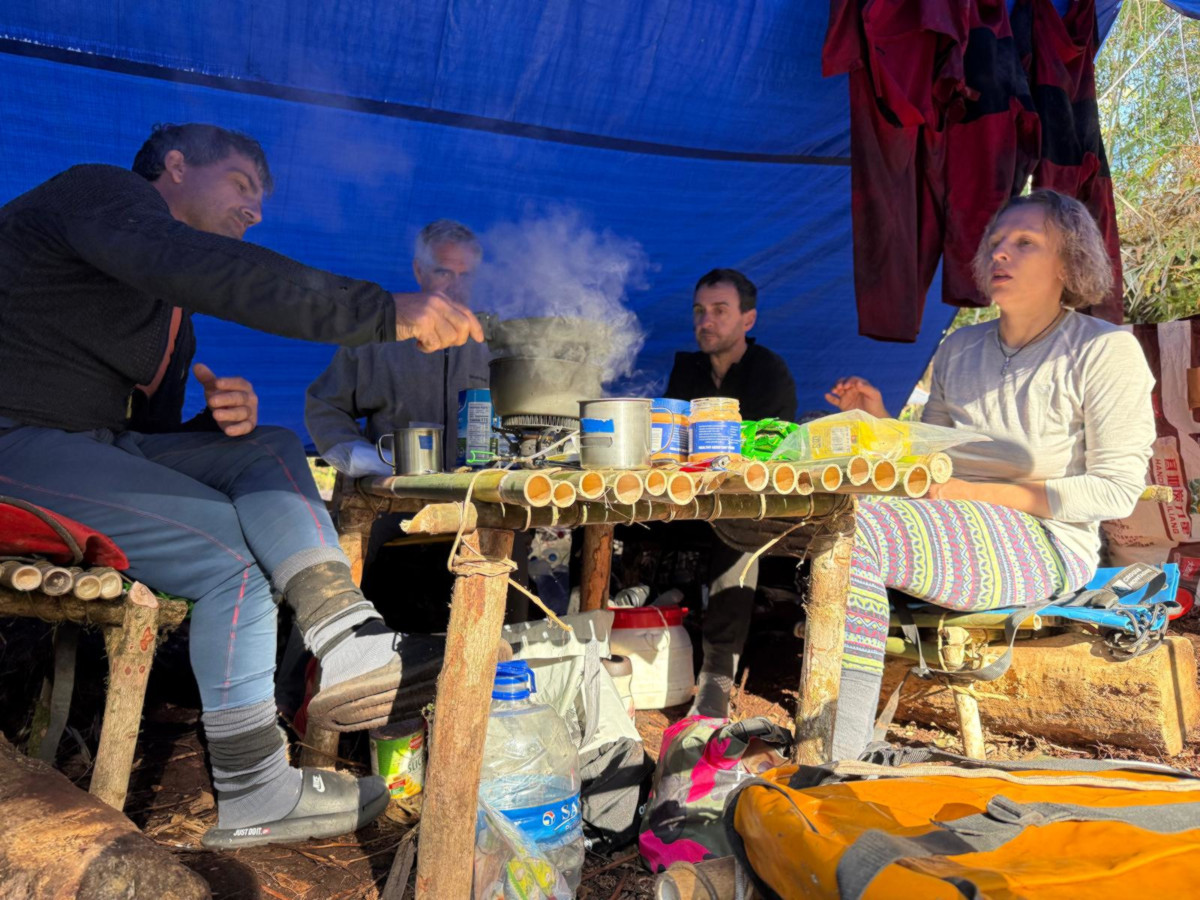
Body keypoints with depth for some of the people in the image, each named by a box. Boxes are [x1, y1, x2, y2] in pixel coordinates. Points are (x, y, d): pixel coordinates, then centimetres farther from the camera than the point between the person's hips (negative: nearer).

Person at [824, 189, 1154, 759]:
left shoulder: (1105, 351, -2)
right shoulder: (959, 348, 16)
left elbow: (1117, 490, -7)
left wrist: (979, 493, -16)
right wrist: (879, 423, -3)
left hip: (1045, 546, -6)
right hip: (953, 532, 6)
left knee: (855, 527, -31)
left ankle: (840, 756, -30)